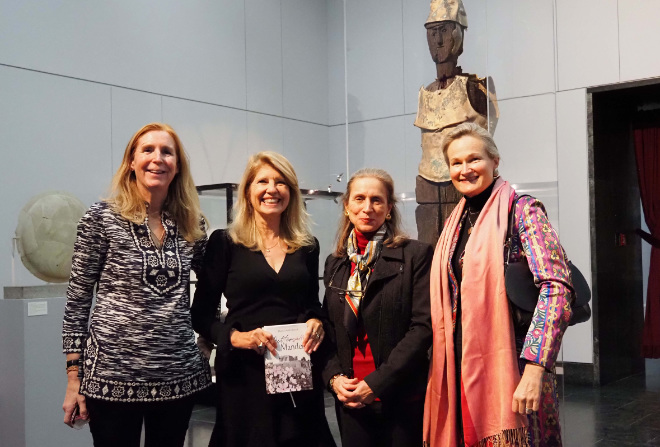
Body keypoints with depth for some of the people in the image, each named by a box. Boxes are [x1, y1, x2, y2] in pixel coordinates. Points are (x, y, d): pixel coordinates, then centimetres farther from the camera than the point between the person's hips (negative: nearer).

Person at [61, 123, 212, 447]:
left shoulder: (192, 224, 6)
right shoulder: (102, 218, -4)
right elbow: (77, 301, -2)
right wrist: (74, 376, -4)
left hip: (179, 376, 3)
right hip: (113, 374, -3)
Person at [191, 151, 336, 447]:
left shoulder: (307, 246, 8)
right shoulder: (224, 242, -2)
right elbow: (201, 315, -2)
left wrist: (317, 323, -4)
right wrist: (236, 337, -18)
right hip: (244, 372, -3)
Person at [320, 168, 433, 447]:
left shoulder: (416, 255, -4)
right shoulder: (336, 264, 11)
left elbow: (423, 326, -10)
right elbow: (329, 332, 14)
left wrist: (378, 383, -14)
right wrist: (334, 377, -3)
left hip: (403, 400, -4)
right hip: (351, 401, 4)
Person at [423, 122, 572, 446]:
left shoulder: (520, 210, -7)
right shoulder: (456, 222, 12)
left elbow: (556, 287, -18)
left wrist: (534, 369, -26)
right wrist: (443, 370, 10)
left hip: (508, 367, -6)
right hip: (459, 366, 6)